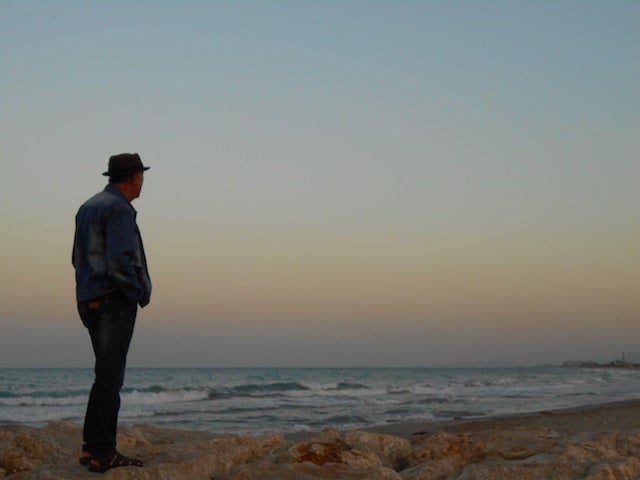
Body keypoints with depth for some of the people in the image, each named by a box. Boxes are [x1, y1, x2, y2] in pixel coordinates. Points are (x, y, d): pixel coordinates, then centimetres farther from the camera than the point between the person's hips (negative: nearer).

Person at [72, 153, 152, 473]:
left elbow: (78, 259, 20)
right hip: (114, 302, -9)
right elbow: (119, 263, -23)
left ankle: (92, 447, 17)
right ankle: (102, 455, -2)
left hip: (90, 301, 9)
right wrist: (139, 293, -9)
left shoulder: (88, 207, 16)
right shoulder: (119, 210, -13)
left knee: (107, 376, 15)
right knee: (110, 378, -5)